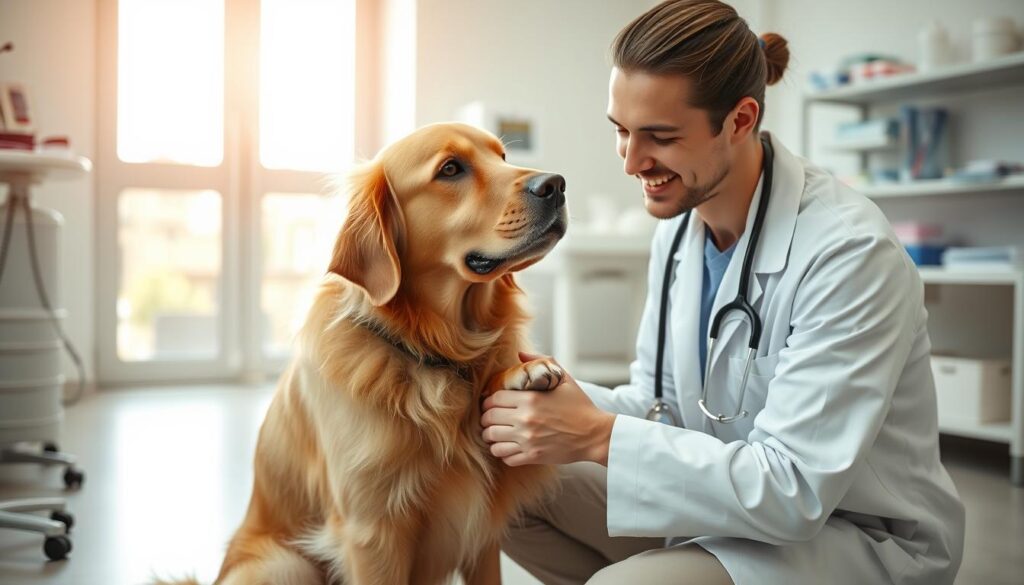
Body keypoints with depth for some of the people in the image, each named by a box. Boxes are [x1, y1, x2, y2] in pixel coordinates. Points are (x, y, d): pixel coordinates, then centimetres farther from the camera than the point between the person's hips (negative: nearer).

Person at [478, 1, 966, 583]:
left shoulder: (850, 250, -25)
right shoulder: (679, 226, 0)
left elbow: (795, 490, -28)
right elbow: (660, 406, 7)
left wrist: (598, 437, -30)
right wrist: (556, 390, -13)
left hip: (864, 536, -7)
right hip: (724, 495, 7)